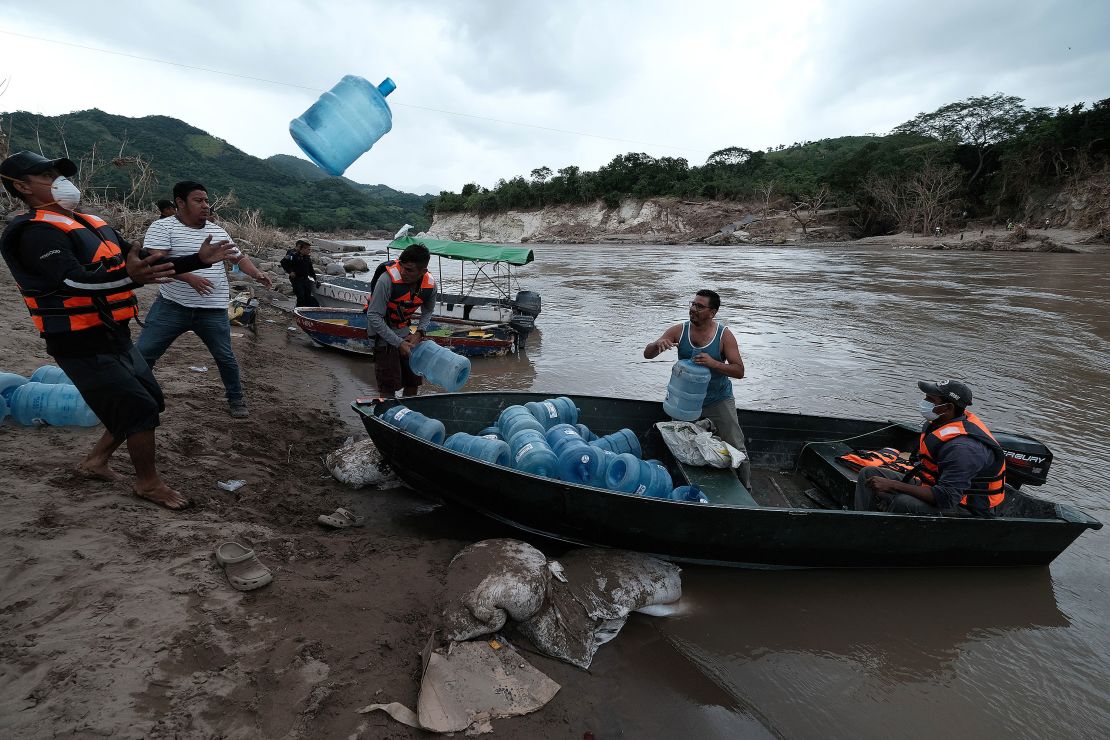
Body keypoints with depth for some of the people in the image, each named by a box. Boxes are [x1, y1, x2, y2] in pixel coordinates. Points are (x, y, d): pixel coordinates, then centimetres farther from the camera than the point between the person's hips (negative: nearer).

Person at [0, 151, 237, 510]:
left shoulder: (94, 225, 12)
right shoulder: (36, 233, -15)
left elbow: (145, 262, 13)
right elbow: (74, 280, -32)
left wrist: (199, 259, 6)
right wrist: (129, 276, -50)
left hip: (116, 338, 9)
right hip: (82, 346, -9)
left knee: (149, 403, 16)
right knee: (141, 408, -6)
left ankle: (95, 461, 32)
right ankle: (148, 482, 11)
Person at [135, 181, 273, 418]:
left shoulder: (218, 232, 12)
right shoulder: (162, 227, -3)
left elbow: (239, 257, 18)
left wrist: (256, 273, -2)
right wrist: (189, 277, -29)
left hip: (213, 311, 3)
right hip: (171, 306, -2)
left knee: (226, 358, 7)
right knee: (142, 353, -1)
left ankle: (236, 400, 25)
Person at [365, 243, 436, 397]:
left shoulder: (430, 284, -13)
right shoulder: (387, 279, -30)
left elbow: (427, 312, 8)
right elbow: (373, 316, -25)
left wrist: (419, 333, -9)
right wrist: (398, 343, -25)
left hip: (403, 332, 6)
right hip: (382, 332, -5)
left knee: (414, 380, 13)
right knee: (389, 385, -7)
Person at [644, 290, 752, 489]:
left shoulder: (724, 335, -15)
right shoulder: (679, 330, -9)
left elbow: (739, 371, -16)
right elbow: (647, 354, -7)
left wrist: (713, 363, -33)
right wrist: (658, 344, -31)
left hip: (718, 401, -2)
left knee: (737, 449, 3)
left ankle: (745, 490, 24)